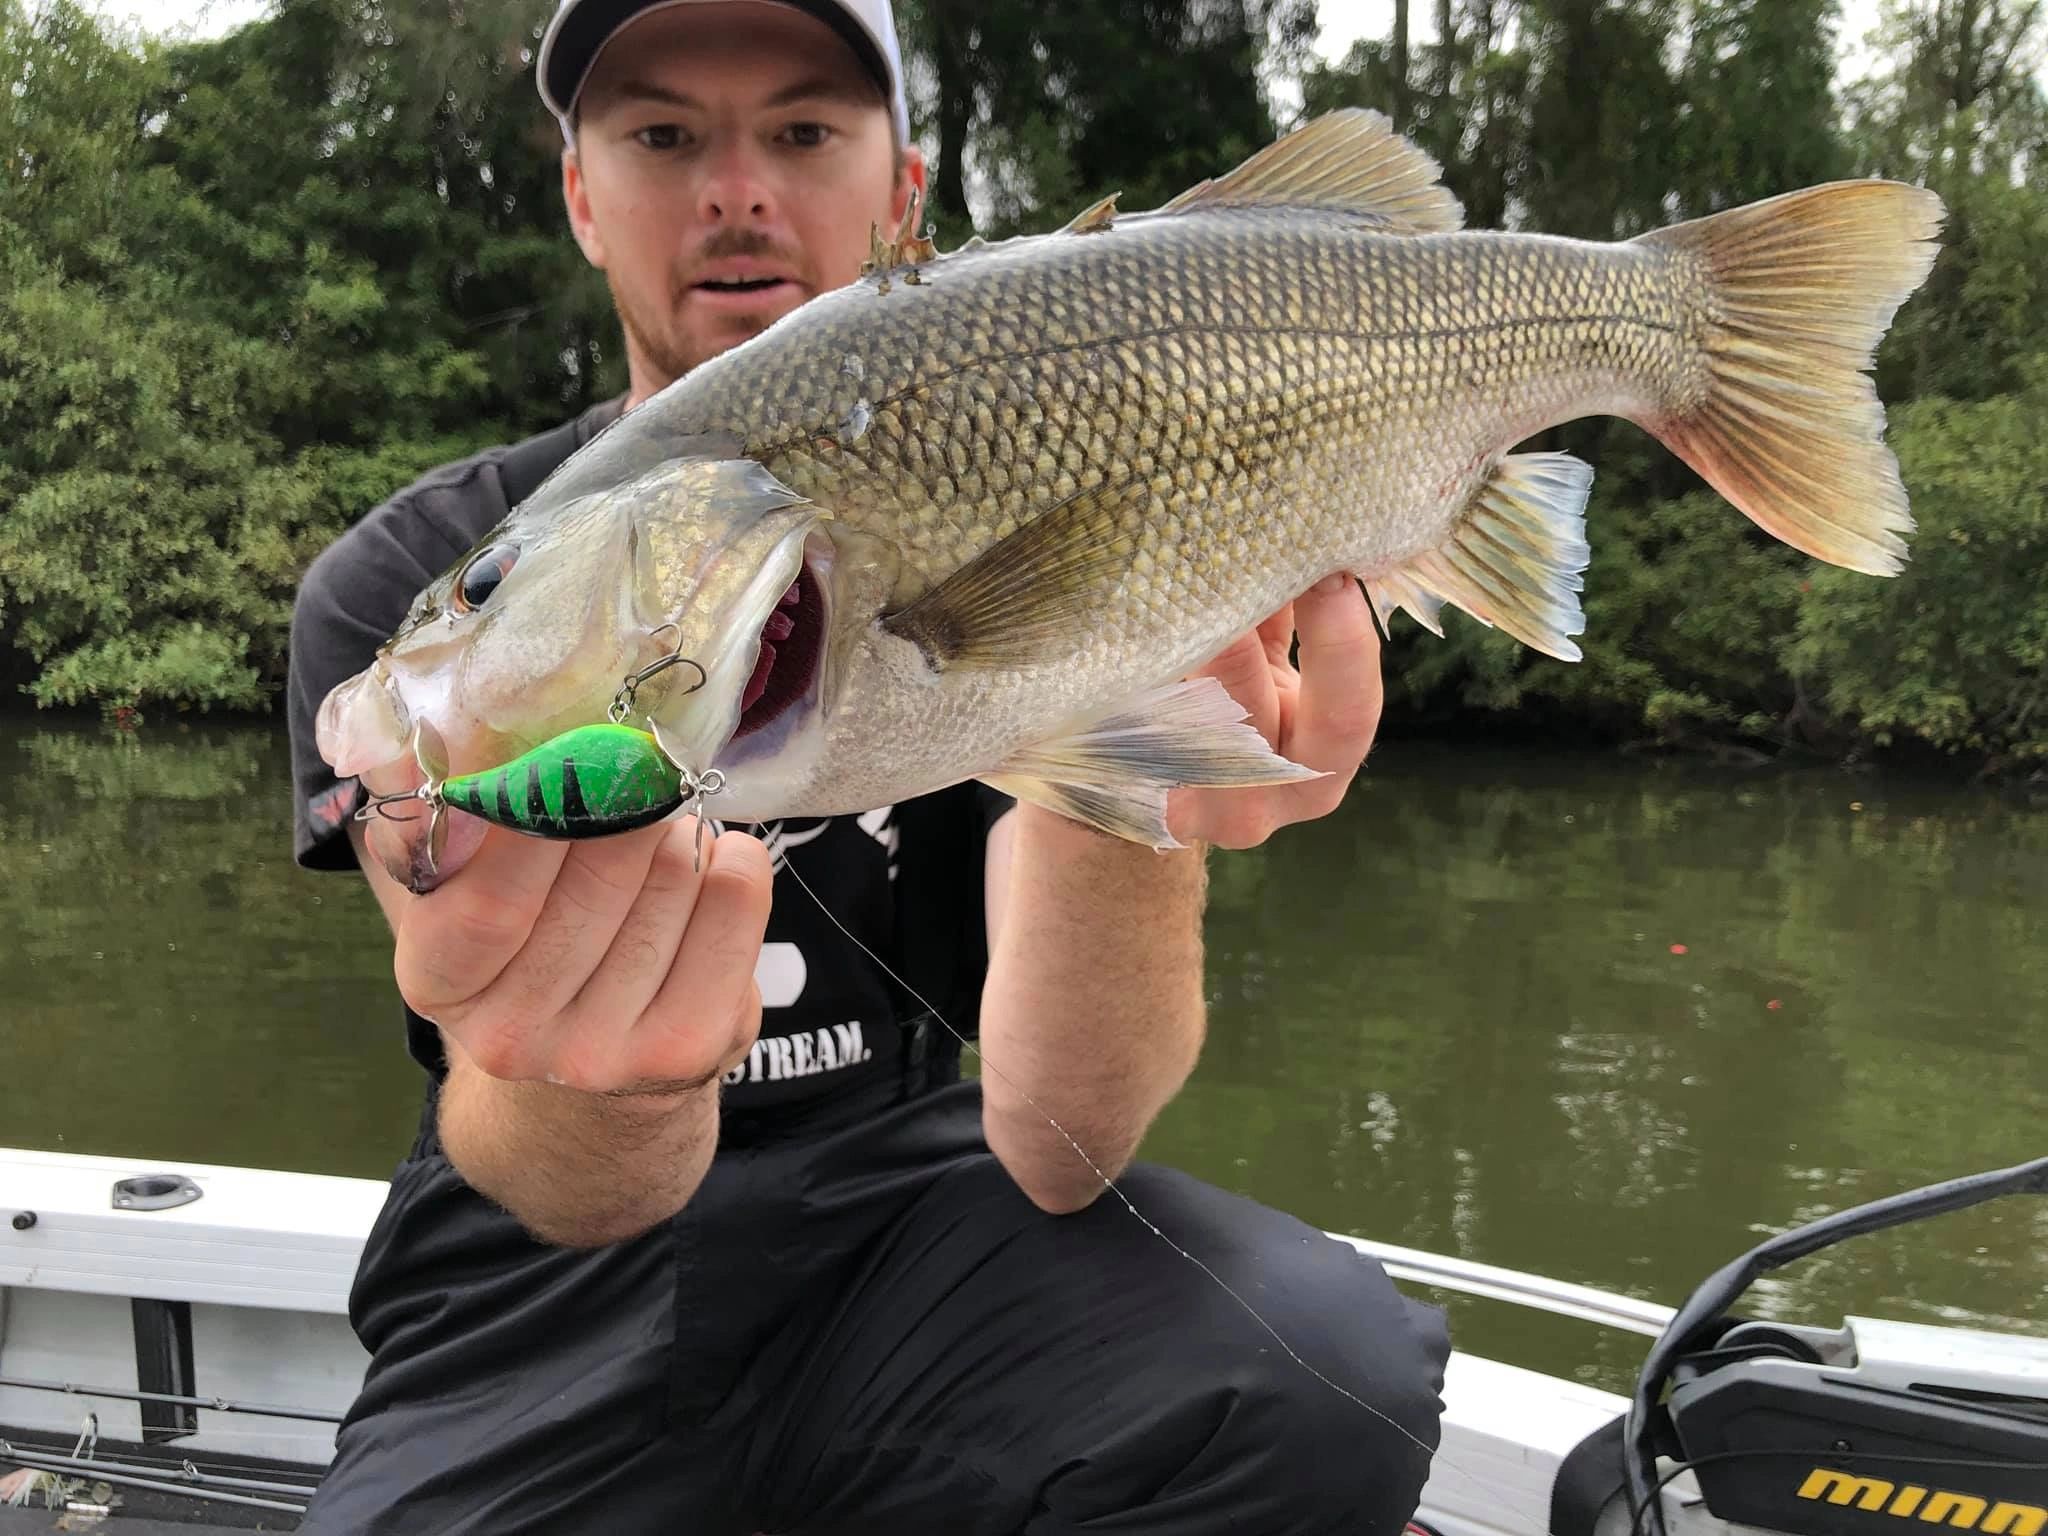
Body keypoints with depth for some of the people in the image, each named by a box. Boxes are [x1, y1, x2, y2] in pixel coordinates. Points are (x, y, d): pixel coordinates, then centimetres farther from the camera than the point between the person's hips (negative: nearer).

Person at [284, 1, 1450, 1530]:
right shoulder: (402, 587, -7)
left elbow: (1054, 1148, -16)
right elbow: (588, 1198, -18)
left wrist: (1121, 827, -35)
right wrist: (589, 1074, -41)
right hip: (551, 1310, 0)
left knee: (1334, 1372, -25)